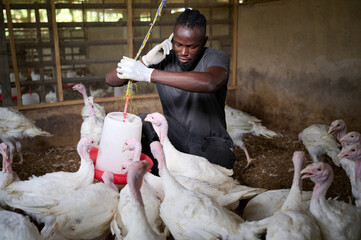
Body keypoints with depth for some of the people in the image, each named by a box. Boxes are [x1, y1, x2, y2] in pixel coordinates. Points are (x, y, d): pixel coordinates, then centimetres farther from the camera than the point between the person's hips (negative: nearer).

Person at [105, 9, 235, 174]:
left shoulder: (216, 58, -13)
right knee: (144, 122, -25)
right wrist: (146, 60, -25)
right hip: (175, 136, 2)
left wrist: (148, 73, -41)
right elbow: (111, 80, -8)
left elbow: (210, 83, -41)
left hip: (211, 142, -2)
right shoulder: (164, 59, -5)